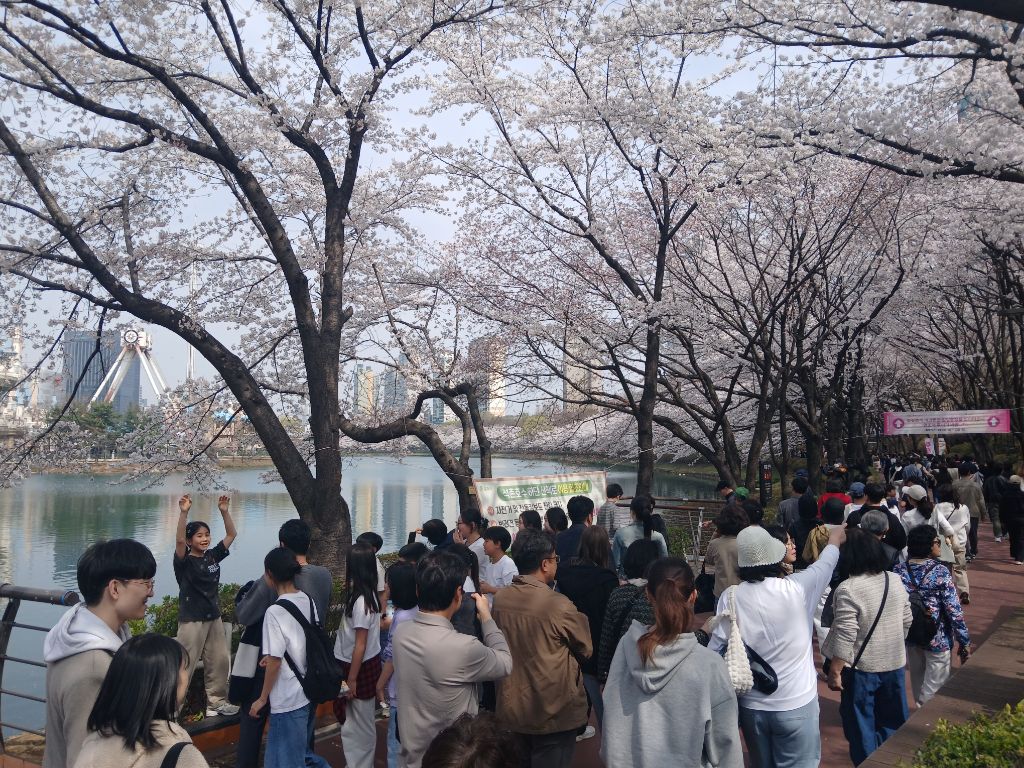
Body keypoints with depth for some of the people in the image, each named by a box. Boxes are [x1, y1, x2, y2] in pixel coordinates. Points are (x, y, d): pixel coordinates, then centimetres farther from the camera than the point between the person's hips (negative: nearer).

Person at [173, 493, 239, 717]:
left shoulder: (212, 556, 5)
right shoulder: (184, 561, -11)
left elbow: (231, 534, 5)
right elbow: (179, 541, -30)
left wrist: (224, 511, -7)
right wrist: (183, 513, -41)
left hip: (214, 617, 6)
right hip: (192, 619, -6)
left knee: (220, 661, 12)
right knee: (185, 665, -3)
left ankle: (216, 701, 25)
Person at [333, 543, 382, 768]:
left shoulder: (360, 601, -25)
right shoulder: (368, 595, 2)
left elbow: (360, 645, -21)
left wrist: (351, 679, -16)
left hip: (360, 667, -9)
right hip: (365, 664, 9)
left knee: (359, 724, 7)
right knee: (356, 722, 21)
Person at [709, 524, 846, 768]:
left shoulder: (730, 597, -12)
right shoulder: (796, 589, -16)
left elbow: (716, 649, -8)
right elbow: (825, 563, 5)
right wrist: (835, 538, 25)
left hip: (751, 705, 2)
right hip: (795, 704, -2)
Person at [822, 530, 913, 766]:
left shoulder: (848, 589, -23)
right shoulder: (896, 581, -1)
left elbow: (844, 637, -23)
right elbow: (907, 620, 10)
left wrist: (834, 672, -15)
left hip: (862, 668, -7)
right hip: (894, 663, 7)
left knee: (861, 726, 9)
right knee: (892, 720, 22)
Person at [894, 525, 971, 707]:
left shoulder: (899, 570, -6)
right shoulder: (940, 572, -19)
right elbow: (954, 610, -17)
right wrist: (965, 642, -8)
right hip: (938, 639, -5)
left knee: (918, 682, 22)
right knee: (935, 688, 8)